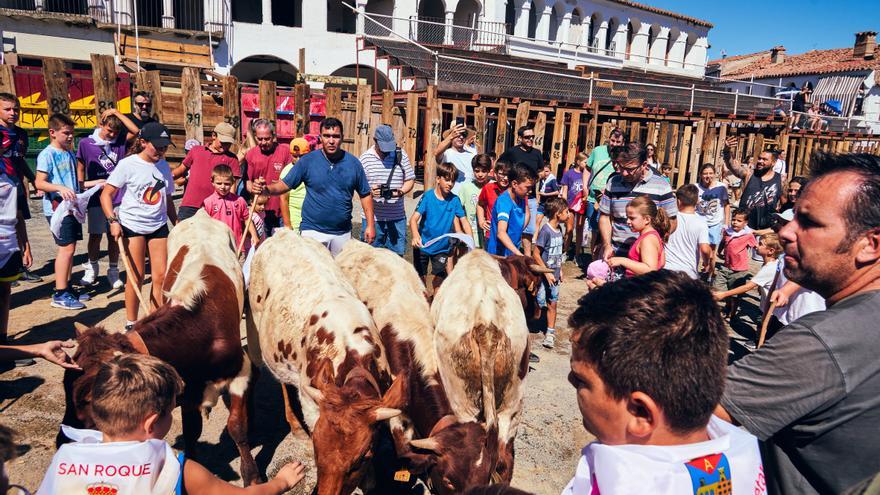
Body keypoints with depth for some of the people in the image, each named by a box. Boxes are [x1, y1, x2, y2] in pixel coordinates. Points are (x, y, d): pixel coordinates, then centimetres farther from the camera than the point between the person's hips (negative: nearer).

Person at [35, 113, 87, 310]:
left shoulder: (70, 155, 15)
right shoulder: (47, 154, -9)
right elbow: (39, 183, -16)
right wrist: (60, 188, -31)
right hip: (57, 207, -8)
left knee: (69, 247, 13)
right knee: (67, 247, -10)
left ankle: (66, 287, 24)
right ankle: (59, 294, -4)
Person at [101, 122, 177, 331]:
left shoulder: (164, 166, 8)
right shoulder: (128, 164, -7)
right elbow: (106, 194, -5)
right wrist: (113, 220, -16)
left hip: (159, 225, 4)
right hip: (132, 225, -4)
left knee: (161, 276, 1)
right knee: (136, 277, 0)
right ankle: (131, 324, 14)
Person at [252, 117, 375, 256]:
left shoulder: (353, 163, 0)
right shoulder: (307, 161, -4)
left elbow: (365, 195, 6)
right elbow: (284, 185, -3)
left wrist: (370, 225, 1)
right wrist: (266, 188, -24)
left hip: (343, 233, 2)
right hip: (313, 231, -2)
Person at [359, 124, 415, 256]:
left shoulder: (401, 155, 5)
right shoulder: (366, 157, 1)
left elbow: (410, 179, 8)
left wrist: (401, 191, -13)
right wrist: (369, 191, -22)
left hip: (397, 216, 1)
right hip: (373, 216, -1)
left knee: (397, 254, 8)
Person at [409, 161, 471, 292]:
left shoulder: (454, 200, -6)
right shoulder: (428, 196, -13)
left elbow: (464, 221, -4)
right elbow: (414, 219, -19)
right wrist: (415, 235, -38)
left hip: (442, 247, 2)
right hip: (423, 246, -1)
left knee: (439, 279, 9)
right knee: (421, 277, 10)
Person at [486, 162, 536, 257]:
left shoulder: (521, 198, 3)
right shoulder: (504, 201, -22)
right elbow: (501, 233, -34)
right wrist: (519, 254, -45)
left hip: (513, 253, 8)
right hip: (498, 254, -8)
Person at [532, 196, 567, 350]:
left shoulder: (560, 228, 5)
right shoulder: (545, 231, -19)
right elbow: (536, 254, -19)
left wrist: (560, 270, 15)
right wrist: (547, 273, -17)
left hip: (554, 275, 7)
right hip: (543, 275, -7)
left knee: (552, 304, 13)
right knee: (538, 304, 0)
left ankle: (550, 332, 24)